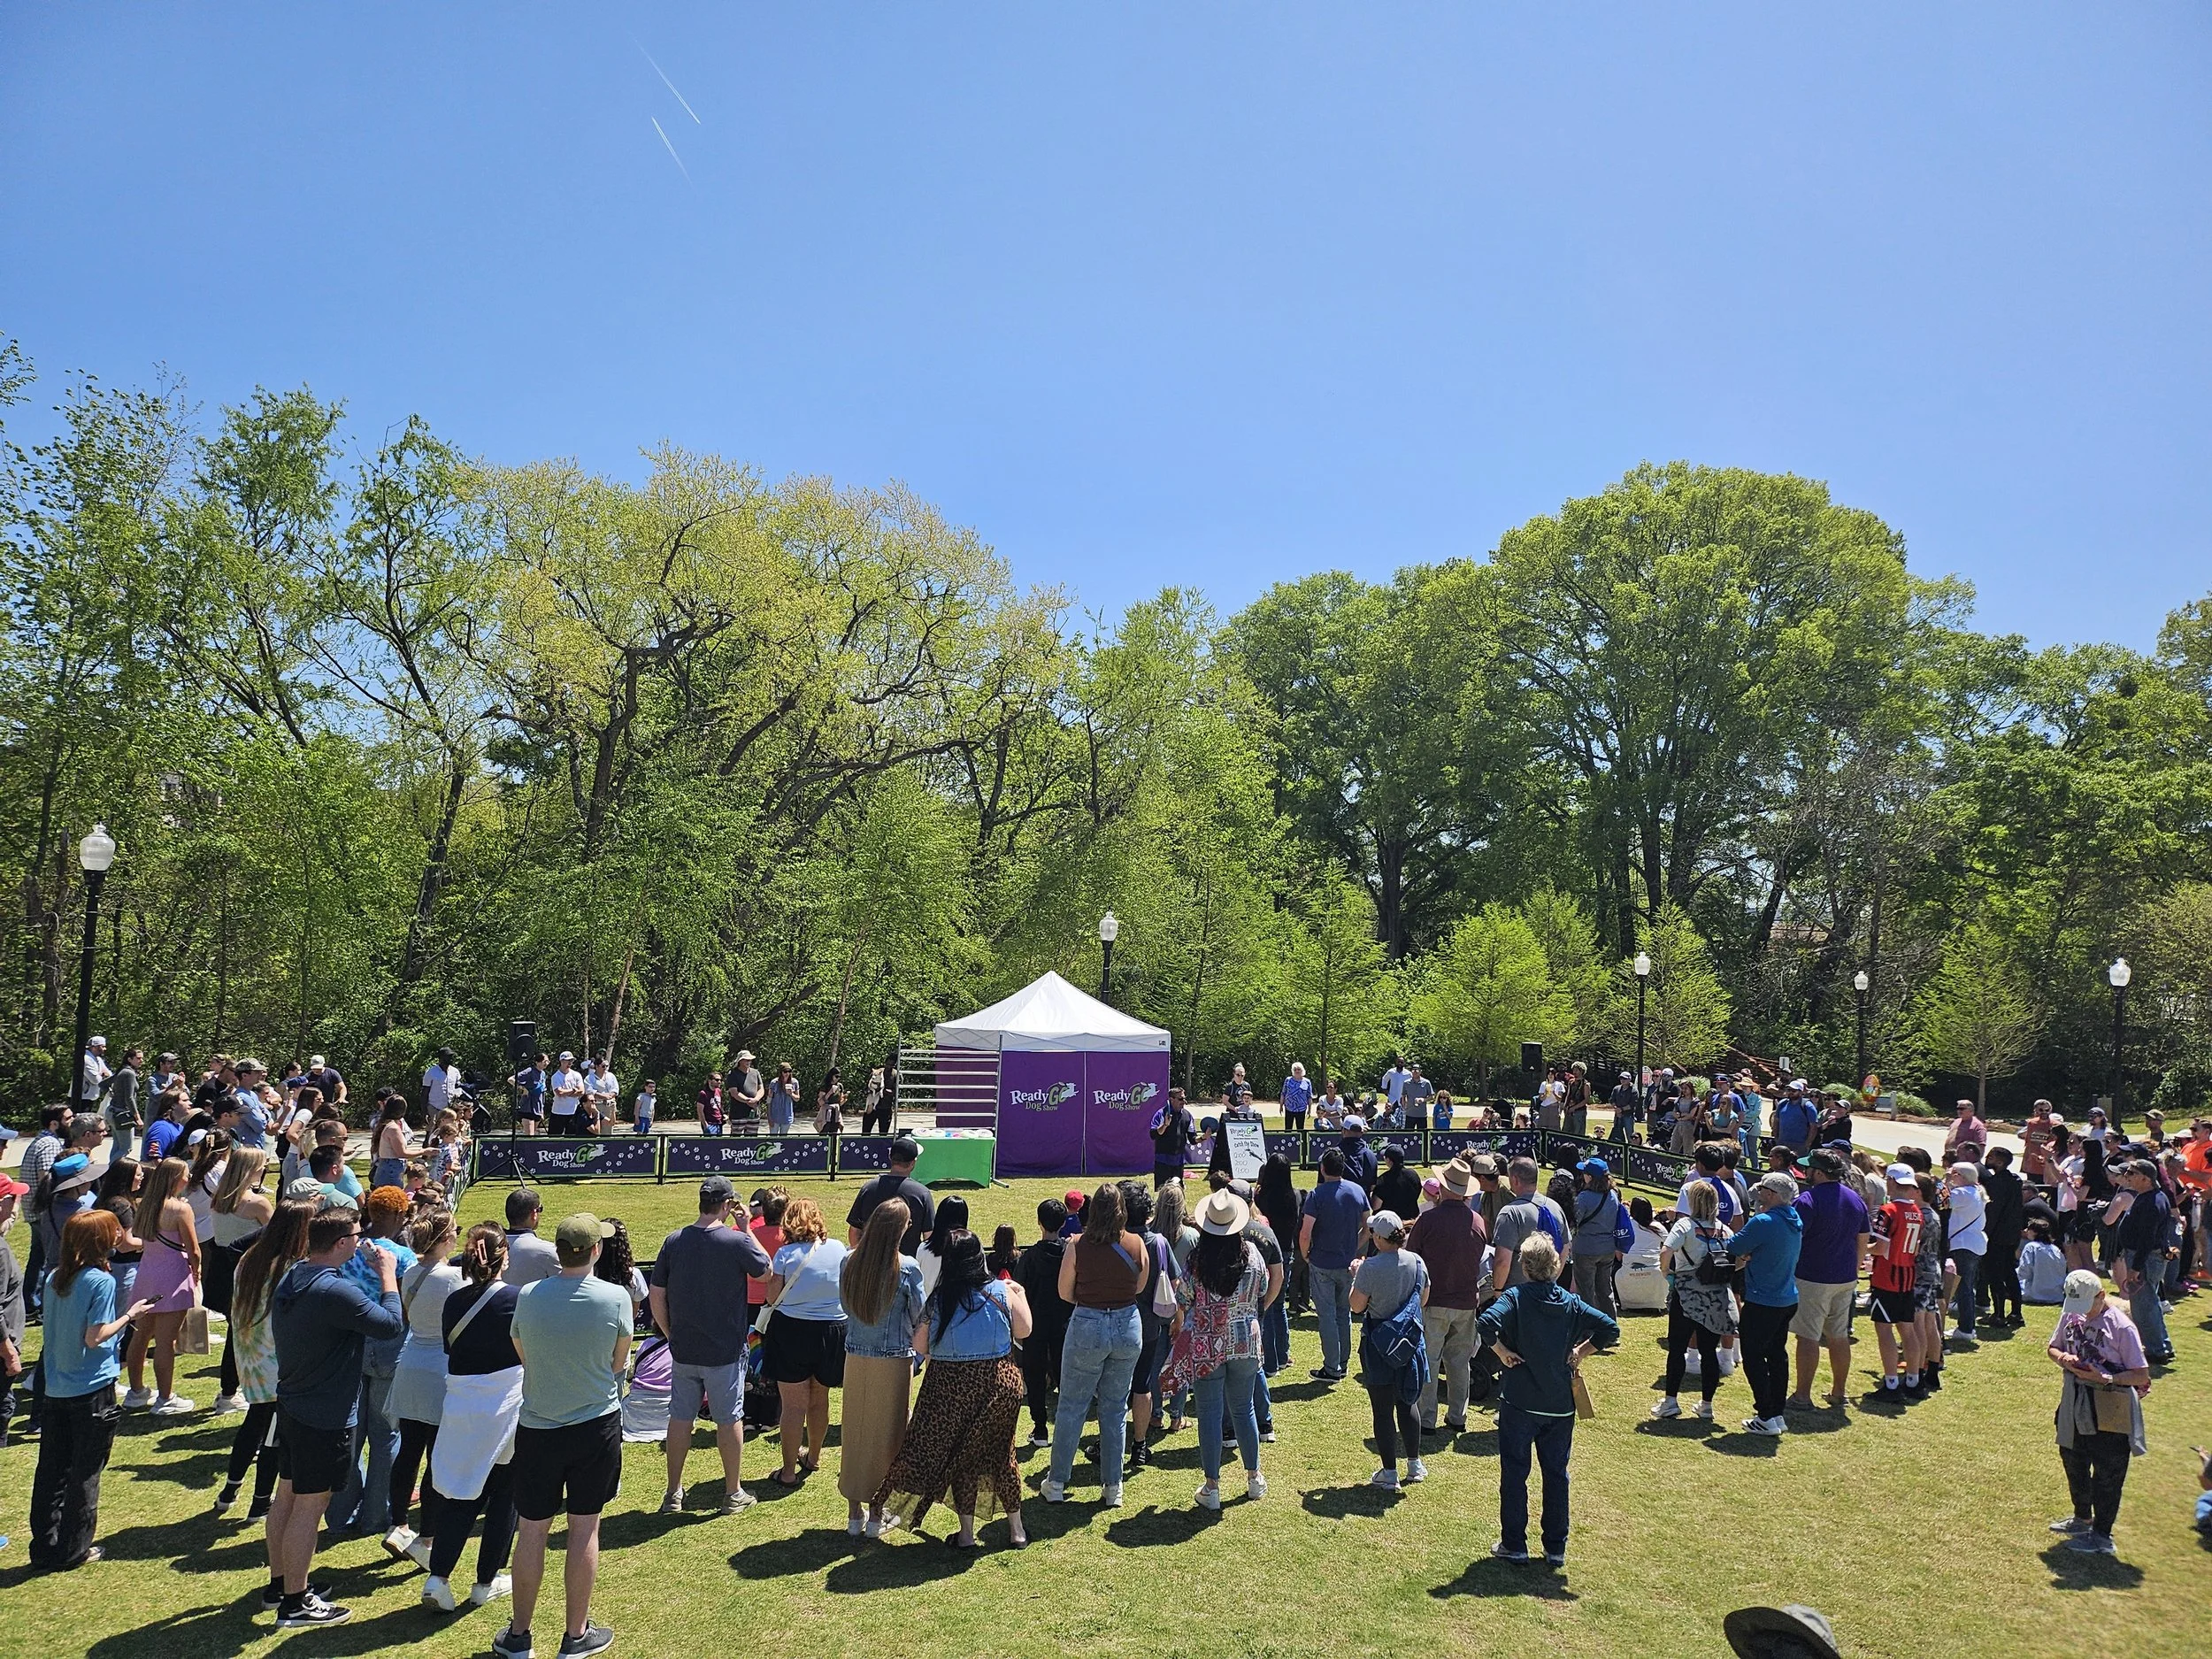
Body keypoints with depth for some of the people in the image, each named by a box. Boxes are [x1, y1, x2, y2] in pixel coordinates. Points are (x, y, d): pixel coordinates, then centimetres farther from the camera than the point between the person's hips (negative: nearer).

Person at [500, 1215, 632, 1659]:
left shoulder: (528, 1297, -9)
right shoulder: (616, 1298, -14)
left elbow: (523, 1355, 6)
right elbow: (619, 1363, -1)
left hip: (538, 1428, 1)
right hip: (597, 1425, -1)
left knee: (531, 1532, 12)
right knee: (584, 1528, 10)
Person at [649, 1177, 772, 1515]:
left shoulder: (674, 1241, -5)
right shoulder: (737, 1241, -15)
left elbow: (656, 1295, 0)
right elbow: (765, 1272, 2)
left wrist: (671, 1335, 11)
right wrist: (747, 1230, 4)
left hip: (683, 1351, 3)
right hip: (725, 1351, -3)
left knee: (680, 1418, 14)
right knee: (729, 1420, 10)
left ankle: (673, 1494, 23)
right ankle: (733, 1494, 20)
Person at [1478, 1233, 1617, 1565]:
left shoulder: (1515, 1298, -11)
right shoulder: (1571, 1302, 1)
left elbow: (1486, 1323, -28)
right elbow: (1610, 1328, -4)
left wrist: (1502, 1352, -13)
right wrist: (1580, 1353, 3)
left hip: (1519, 1402, -4)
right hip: (1561, 1404, 4)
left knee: (1514, 1472, 8)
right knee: (1556, 1474, 13)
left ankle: (1514, 1544, 13)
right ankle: (1556, 1548, 19)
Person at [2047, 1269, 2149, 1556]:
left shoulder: (2121, 1326, -19)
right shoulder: (2070, 1314, -1)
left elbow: (2141, 1375, -17)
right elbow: (2054, 1347, 12)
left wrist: (2104, 1378, -29)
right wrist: (2062, 1358, -11)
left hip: (2110, 1408, -7)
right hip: (2075, 1401, 7)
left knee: (2107, 1472, 5)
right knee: (2073, 1461, 21)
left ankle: (2102, 1536, 18)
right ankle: (2082, 1518, 43)